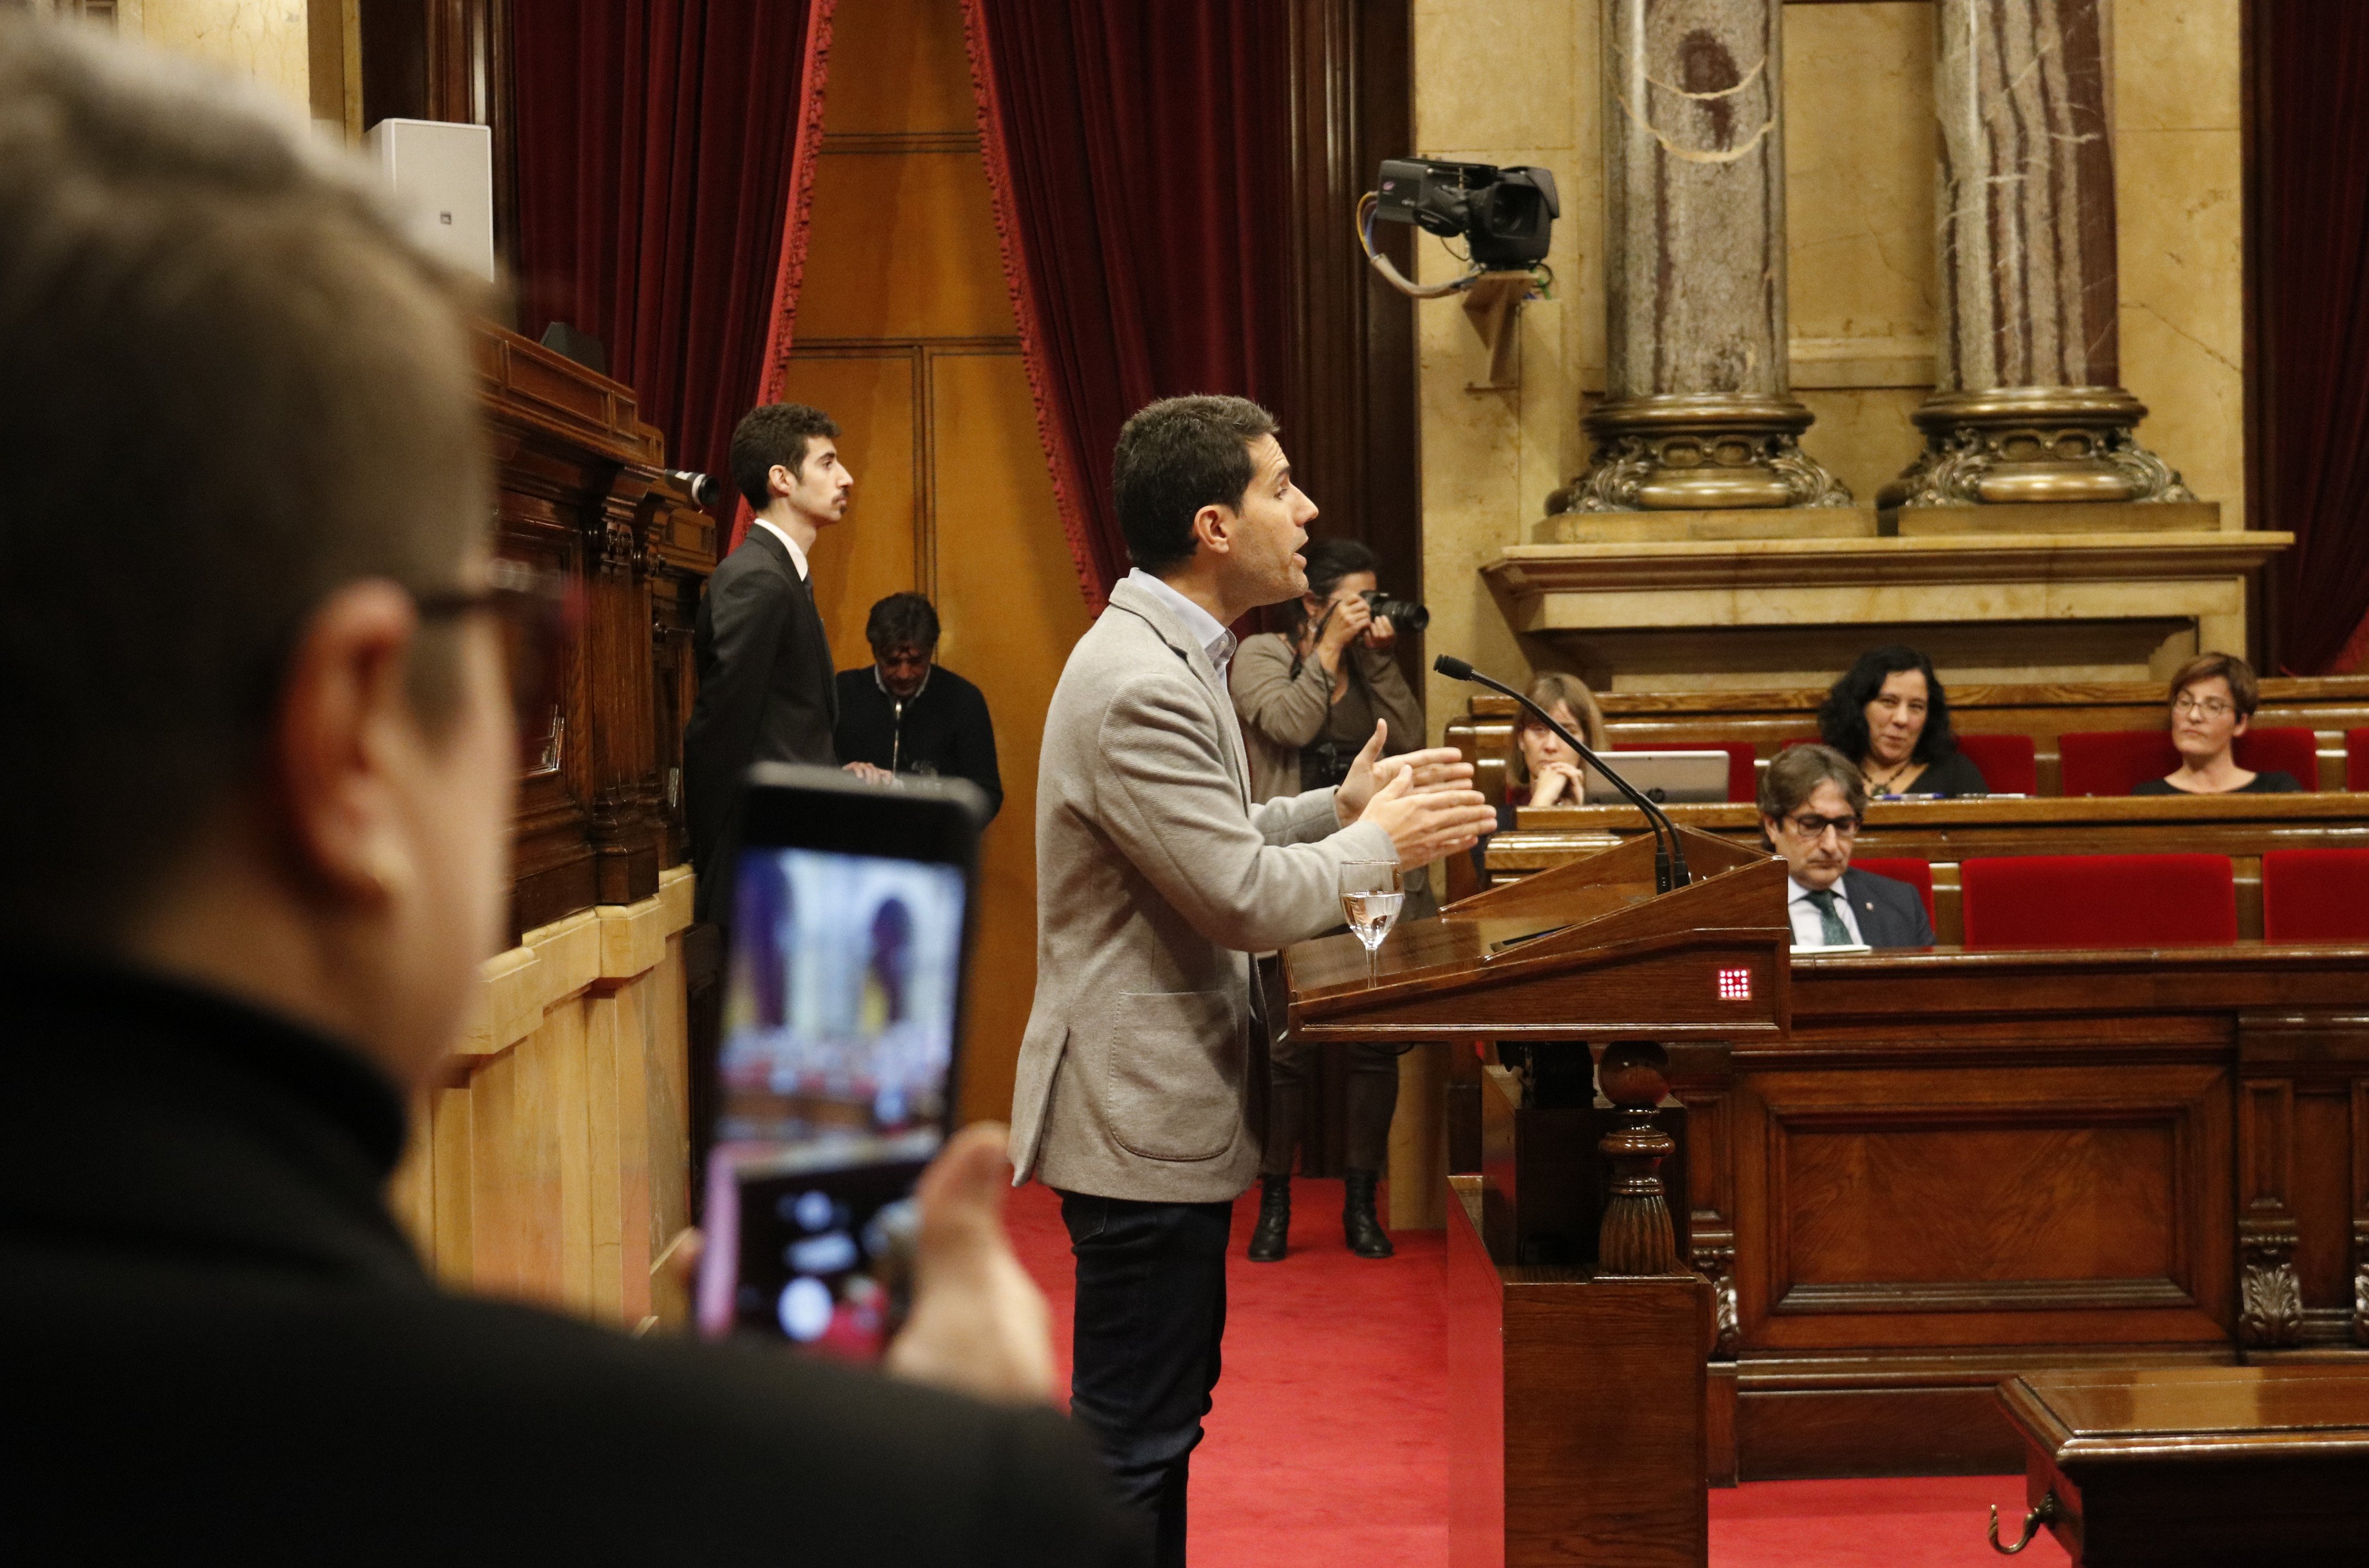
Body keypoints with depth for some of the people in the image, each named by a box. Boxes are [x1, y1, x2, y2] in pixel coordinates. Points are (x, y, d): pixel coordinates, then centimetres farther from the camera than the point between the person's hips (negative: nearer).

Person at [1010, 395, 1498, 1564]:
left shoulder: (1168, 656, 11)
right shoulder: (1140, 686, -23)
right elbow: (1246, 899, -24)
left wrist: (1341, 807, 8)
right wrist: (1380, 843, -9)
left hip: (1164, 1100, 11)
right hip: (1142, 1110, -11)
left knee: (1168, 1405, 21)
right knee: (1132, 1436, -1)